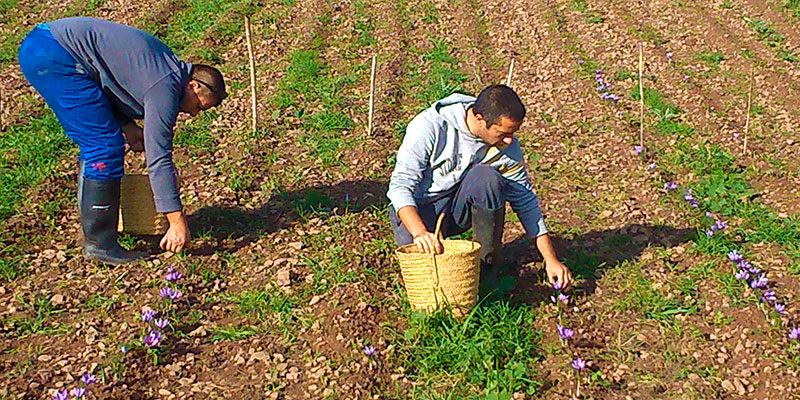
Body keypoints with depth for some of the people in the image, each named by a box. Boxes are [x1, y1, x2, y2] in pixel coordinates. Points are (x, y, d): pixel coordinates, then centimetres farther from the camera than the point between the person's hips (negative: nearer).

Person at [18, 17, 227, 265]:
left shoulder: (167, 64, 14)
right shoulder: (166, 87, -14)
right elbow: (159, 158, -16)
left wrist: (126, 125, 8)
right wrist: (177, 222, -13)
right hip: (54, 55, -10)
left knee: (95, 144, 17)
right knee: (106, 146, -9)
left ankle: (92, 225, 28)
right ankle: (99, 243, -3)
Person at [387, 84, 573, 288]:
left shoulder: (508, 146, -13)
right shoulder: (431, 126, -25)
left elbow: (525, 201, -4)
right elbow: (400, 184, -27)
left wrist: (550, 259, -8)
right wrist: (419, 232, -44)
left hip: (459, 208, 3)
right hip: (416, 208, -3)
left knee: (486, 177, -31)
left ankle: (488, 268, -14)